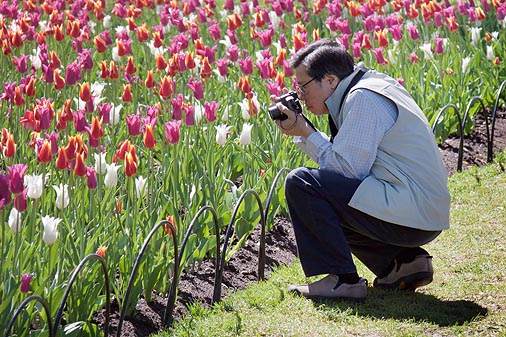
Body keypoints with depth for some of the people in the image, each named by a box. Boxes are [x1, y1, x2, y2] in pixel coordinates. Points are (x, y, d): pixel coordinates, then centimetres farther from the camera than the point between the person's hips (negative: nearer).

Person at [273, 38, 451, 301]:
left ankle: (342, 280, -10)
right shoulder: (372, 87, 17)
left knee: (300, 183, -12)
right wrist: (303, 135, 12)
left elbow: (348, 170, -16)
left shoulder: (362, 97, -13)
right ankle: (405, 261, 15)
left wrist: (306, 133, -7)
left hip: (410, 215, -10)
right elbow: (347, 163, 19)